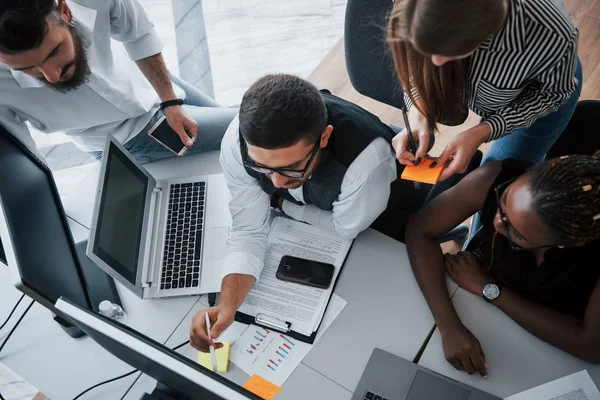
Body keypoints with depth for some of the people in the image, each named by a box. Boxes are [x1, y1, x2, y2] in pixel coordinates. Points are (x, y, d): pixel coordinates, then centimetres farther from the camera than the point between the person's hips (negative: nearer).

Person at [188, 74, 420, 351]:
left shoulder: (367, 157, -45)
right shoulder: (237, 143, -34)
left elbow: (345, 229, -24)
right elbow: (249, 231, -24)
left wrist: (281, 203, -17)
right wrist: (226, 305, -38)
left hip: (374, 227, -2)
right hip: (299, 211, 3)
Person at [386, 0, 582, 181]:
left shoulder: (553, 39, -46)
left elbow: (552, 92, -22)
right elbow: (421, 65, -16)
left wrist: (481, 133, -34)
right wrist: (418, 111, -35)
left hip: (539, 96, -2)